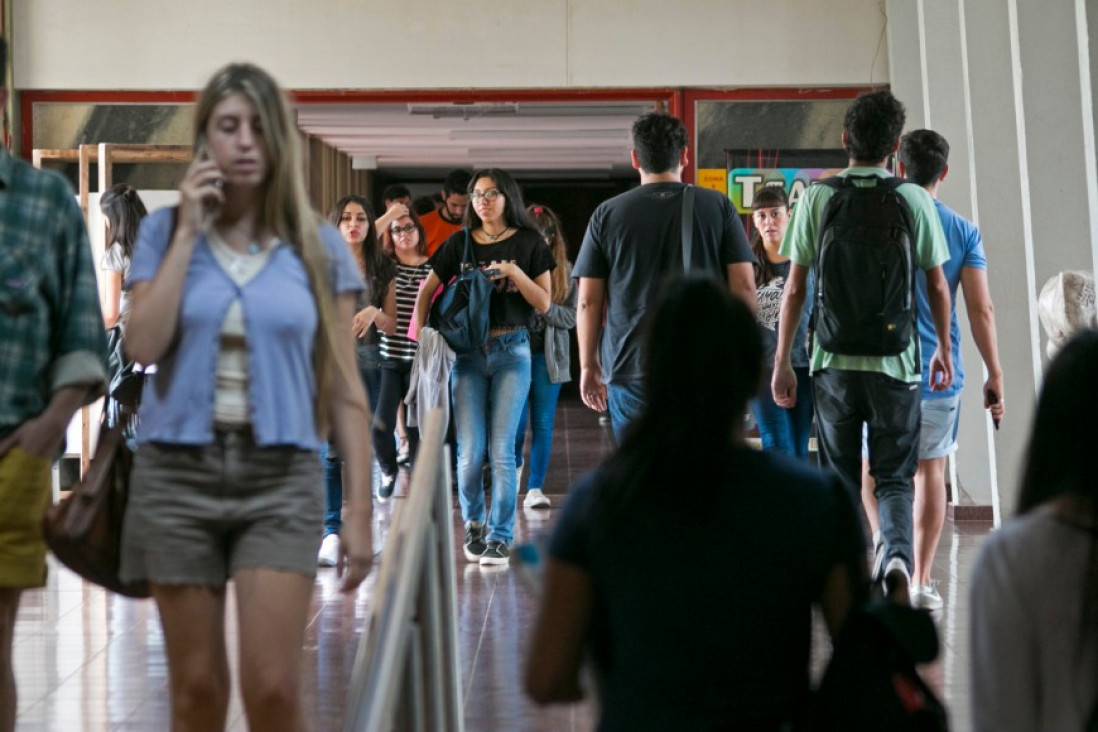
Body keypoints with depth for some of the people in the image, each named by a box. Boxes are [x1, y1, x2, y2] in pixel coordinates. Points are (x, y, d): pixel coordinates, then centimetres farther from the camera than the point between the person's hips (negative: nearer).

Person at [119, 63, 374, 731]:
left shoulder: (318, 247, 3)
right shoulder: (165, 232, 5)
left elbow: (344, 389, 3)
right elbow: (145, 345, -10)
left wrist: (360, 510, -1)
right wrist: (188, 232, -8)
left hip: (281, 477, -1)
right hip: (178, 474, 1)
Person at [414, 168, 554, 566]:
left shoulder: (528, 242, 4)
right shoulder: (459, 243, 8)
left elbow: (543, 304, 1)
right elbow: (426, 291, 10)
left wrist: (514, 272, -12)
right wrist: (419, 335, -2)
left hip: (511, 350, -1)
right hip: (467, 351, 1)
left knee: (501, 449, -5)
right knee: (470, 450, -3)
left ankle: (500, 537, 4)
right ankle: (473, 524, 20)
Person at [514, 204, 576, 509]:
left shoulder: (563, 270, 1)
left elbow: (571, 317, -2)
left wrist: (542, 305, -16)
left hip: (548, 356, 2)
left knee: (543, 423, 3)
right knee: (518, 420, 0)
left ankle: (535, 488, 10)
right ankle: (515, 464, 31)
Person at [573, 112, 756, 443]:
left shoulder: (607, 214, 4)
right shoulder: (717, 207, 4)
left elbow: (588, 301, 3)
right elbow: (744, 286, 0)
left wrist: (588, 365, 12)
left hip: (631, 368, 0)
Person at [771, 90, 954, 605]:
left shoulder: (817, 198, -2)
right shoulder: (915, 200, -1)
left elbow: (794, 289, -2)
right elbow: (937, 286, 4)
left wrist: (782, 361, 5)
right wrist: (943, 350, 18)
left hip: (833, 360, 0)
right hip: (897, 360, 0)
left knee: (840, 481, 12)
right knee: (894, 479, 8)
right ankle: (896, 554, -19)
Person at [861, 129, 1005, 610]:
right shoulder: (963, 231, -1)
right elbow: (981, 309, -5)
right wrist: (994, 374, 1)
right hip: (940, 371, 1)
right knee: (931, 471, 10)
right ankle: (921, 580, 9)